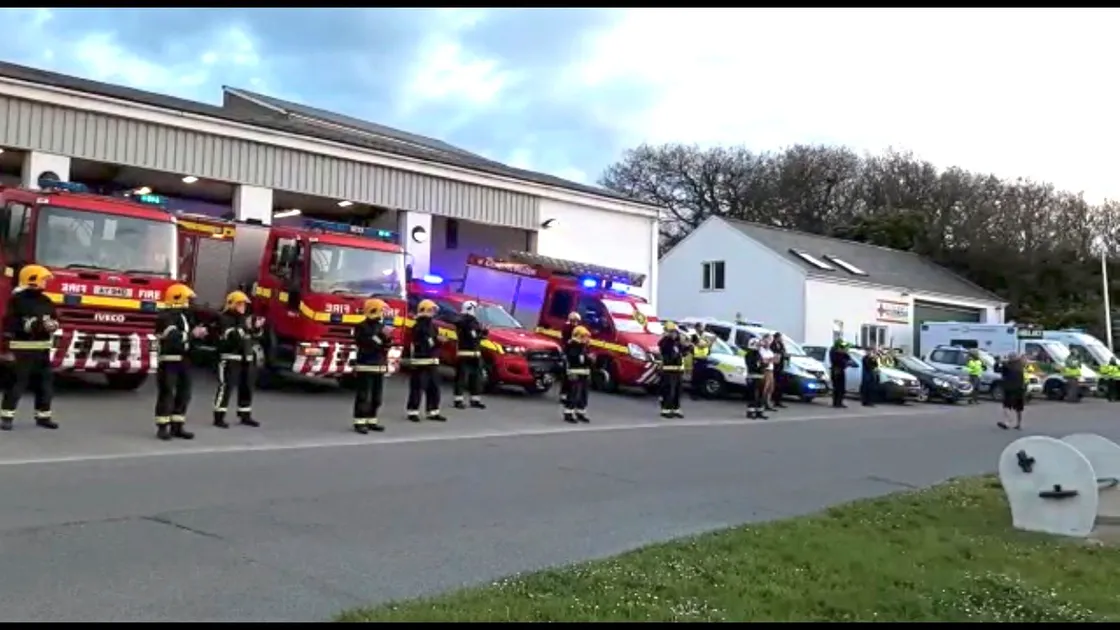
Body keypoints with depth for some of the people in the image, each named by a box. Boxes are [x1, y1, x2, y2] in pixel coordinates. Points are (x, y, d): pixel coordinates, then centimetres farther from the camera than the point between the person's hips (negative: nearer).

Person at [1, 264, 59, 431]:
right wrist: (29, 324, -24)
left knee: (45, 381, 9)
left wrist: (51, 325, -7)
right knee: (17, 381, -7)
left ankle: (43, 416, 19)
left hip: (43, 348, 7)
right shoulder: (17, 300, -10)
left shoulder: (46, 301, 11)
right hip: (23, 348, -7)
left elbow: (55, 321, 15)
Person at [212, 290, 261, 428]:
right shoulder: (223, 318, -6)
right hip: (230, 358, -7)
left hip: (246, 357, 8)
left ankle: (245, 416, 18)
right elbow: (230, 335, -20)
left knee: (247, 387, 9)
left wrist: (257, 327, 3)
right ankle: (219, 417, -5)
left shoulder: (244, 318, 17)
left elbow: (254, 336, 22)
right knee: (226, 386, -9)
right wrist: (244, 328, -27)